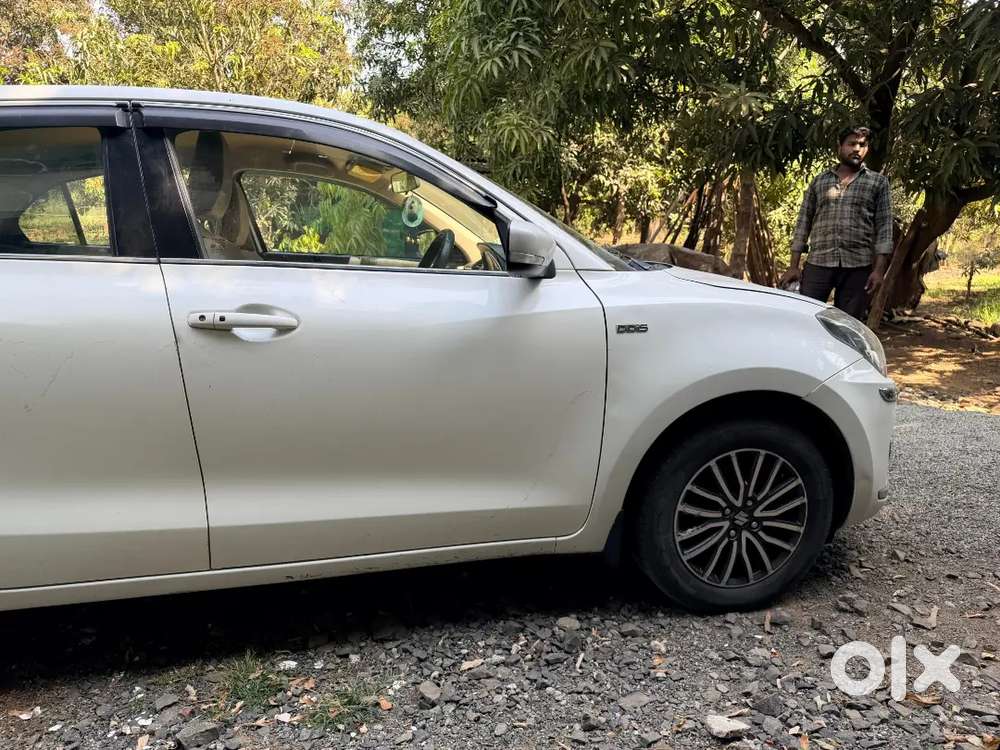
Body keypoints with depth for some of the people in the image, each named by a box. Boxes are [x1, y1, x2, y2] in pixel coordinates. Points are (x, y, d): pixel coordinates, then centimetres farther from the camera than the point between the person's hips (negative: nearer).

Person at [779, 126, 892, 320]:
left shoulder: (878, 182, 10)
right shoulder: (819, 181, 14)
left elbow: (884, 228, 4)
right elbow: (803, 224, 10)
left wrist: (879, 269, -7)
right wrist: (793, 266, 2)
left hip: (858, 267, 0)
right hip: (818, 263, 1)